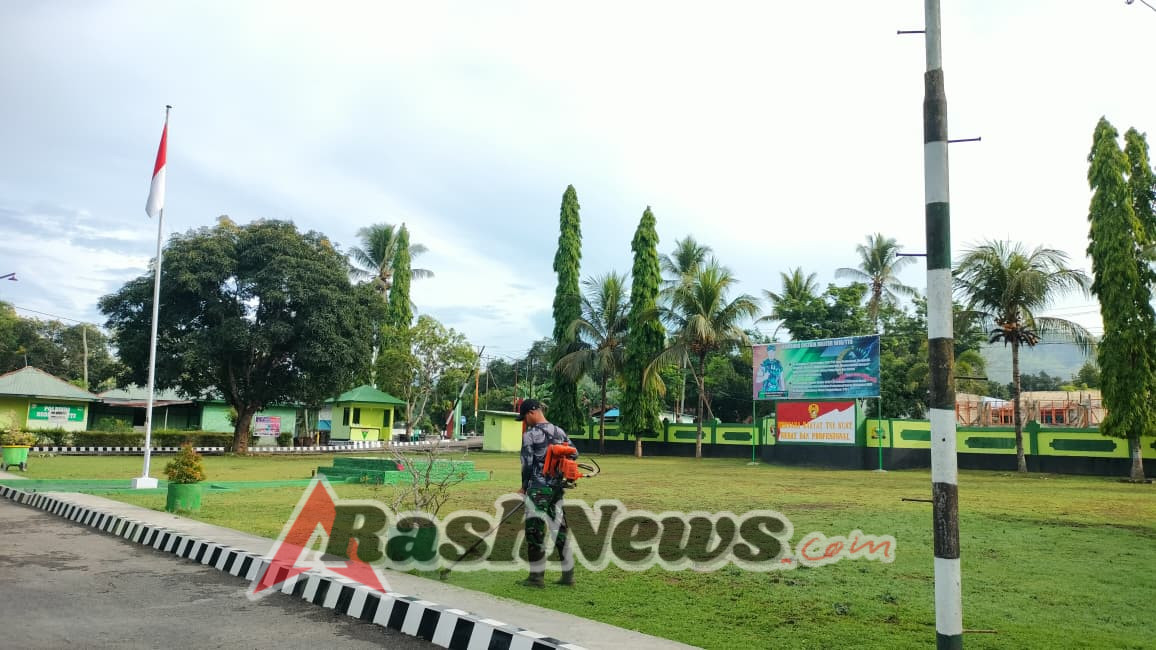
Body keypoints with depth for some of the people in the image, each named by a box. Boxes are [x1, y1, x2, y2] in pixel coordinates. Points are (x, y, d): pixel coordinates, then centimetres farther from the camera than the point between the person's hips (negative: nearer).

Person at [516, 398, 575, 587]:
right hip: (557, 487, 7)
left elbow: (527, 464, -9)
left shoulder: (530, 434, -10)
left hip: (538, 488, -6)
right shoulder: (560, 432, 9)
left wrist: (524, 487, 4)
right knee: (560, 529, 11)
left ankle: (537, 576, 6)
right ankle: (568, 575, 14)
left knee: (534, 531, 2)